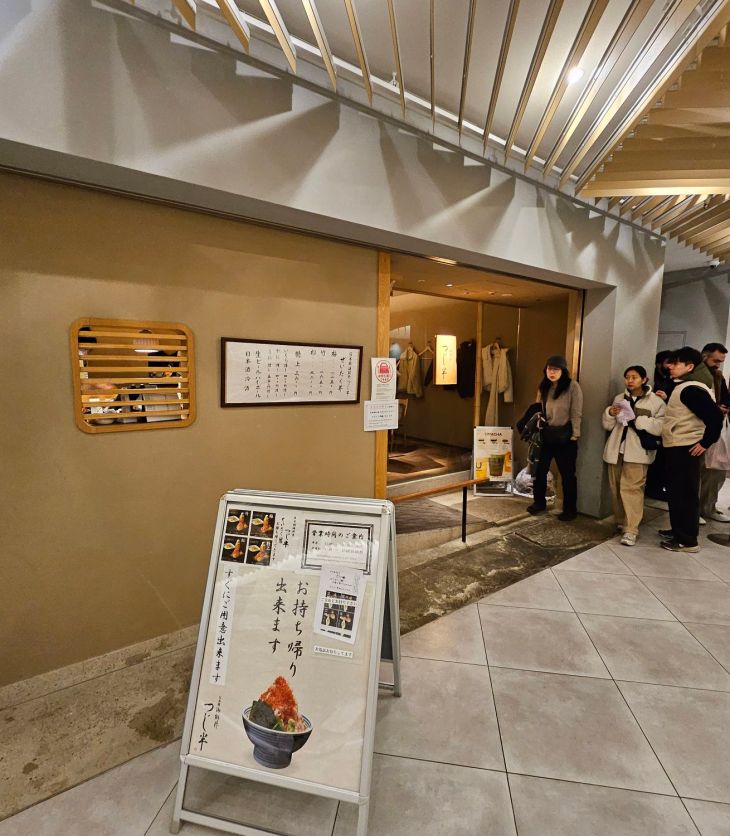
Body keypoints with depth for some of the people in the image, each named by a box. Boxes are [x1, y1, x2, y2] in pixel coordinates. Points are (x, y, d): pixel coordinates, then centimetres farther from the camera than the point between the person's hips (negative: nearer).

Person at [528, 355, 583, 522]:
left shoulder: (572, 387, -9)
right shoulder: (543, 387, 8)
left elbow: (576, 414, -10)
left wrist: (574, 436, -13)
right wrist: (537, 429, 7)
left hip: (565, 436, -5)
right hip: (546, 434, 5)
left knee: (567, 474, 6)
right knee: (540, 470, 11)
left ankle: (570, 509, 20)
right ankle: (539, 502, 28)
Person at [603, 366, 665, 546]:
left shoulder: (656, 401, -1)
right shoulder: (619, 398, 12)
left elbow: (661, 427, -12)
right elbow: (607, 426, 12)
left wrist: (638, 419, -18)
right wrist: (610, 413, -6)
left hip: (637, 452, -5)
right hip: (616, 450, 5)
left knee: (631, 488, -11)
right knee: (616, 488, 9)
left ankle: (631, 530, -8)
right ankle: (620, 523, 23)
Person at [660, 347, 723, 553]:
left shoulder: (691, 389, -17)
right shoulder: (682, 387, 13)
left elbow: (715, 416, -24)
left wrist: (705, 443, -18)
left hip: (685, 449, -10)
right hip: (676, 448, 10)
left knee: (685, 494, -2)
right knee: (676, 492, 17)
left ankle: (688, 540, 8)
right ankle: (678, 531, 29)